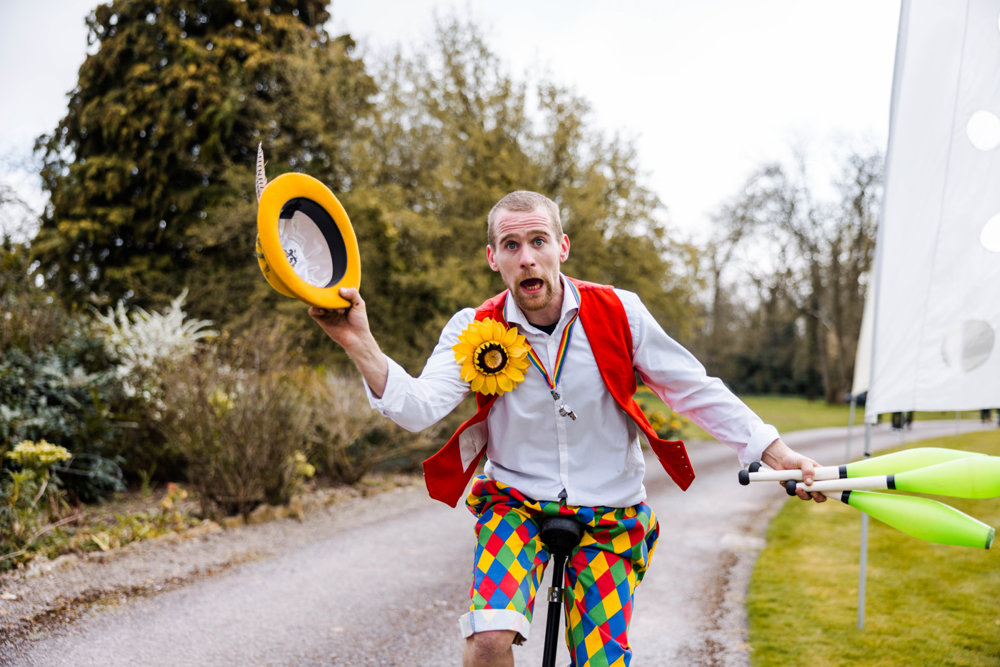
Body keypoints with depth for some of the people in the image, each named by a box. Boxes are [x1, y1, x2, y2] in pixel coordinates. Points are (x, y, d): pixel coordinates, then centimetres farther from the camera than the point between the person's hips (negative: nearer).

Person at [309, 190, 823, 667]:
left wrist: (776, 452, -7)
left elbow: (694, 390, -2)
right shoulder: (474, 331, -9)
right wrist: (361, 345, -40)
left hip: (610, 517, 1)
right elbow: (419, 408, -23)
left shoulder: (618, 313, -9)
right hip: (515, 506, -1)